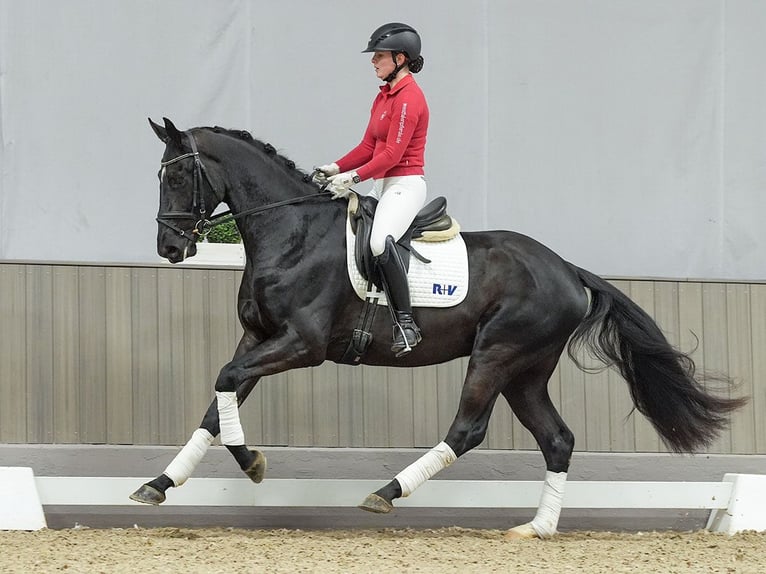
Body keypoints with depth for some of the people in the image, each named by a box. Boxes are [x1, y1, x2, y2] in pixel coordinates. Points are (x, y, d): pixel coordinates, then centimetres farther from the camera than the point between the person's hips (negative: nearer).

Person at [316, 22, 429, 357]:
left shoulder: (409, 98, -13)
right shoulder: (384, 96, 17)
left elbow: (392, 153, -20)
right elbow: (368, 147, 18)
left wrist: (353, 178, -24)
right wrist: (336, 168, 3)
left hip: (405, 185, -11)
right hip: (382, 186, 11)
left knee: (380, 241, -35)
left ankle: (405, 323, -32)